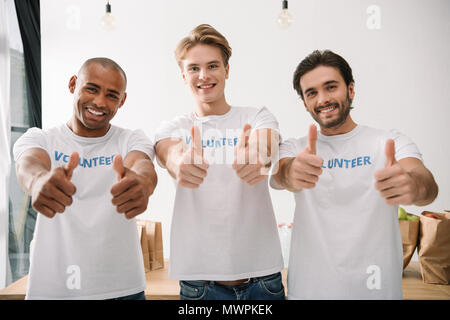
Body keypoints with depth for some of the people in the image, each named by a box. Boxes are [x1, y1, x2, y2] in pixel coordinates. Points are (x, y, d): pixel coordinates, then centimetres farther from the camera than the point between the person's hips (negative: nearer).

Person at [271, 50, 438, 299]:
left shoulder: (391, 143, -3)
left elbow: (428, 184, -21)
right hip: (309, 288, 1)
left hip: (378, 288, 0)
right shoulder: (294, 149, 1)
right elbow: (281, 174, -21)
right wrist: (291, 174, -45)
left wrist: (414, 185, -45)